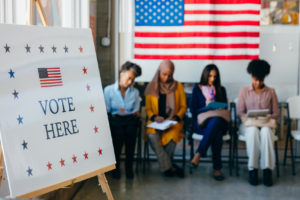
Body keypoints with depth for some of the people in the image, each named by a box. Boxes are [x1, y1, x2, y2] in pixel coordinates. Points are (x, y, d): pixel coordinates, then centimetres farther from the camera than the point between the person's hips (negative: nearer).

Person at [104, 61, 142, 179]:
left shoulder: (135, 92, 13)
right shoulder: (109, 90, 4)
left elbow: (136, 113, 10)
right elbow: (106, 112, 2)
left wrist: (125, 112, -6)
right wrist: (117, 113, -9)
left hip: (130, 120, 2)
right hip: (114, 120, -2)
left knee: (130, 131, -30)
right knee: (118, 133, -32)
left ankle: (129, 166, -13)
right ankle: (116, 165, -12)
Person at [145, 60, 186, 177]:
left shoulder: (178, 86, 10)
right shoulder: (152, 87, 9)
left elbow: (183, 106, 10)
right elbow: (148, 108, 10)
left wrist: (175, 117, -8)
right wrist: (154, 117, -10)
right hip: (155, 122, 1)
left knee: (172, 134, -35)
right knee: (152, 135, -34)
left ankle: (165, 166, -11)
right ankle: (169, 167, -24)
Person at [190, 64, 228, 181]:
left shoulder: (221, 90, 20)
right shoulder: (197, 89, 11)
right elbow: (193, 111, 4)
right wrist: (206, 106, -13)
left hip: (218, 122, 2)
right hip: (201, 124, -2)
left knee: (216, 120, -40)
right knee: (217, 133, -38)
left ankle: (199, 154, -42)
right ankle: (217, 168, -39)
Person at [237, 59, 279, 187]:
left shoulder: (271, 92, 10)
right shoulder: (244, 91, 9)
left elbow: (276, 113, 9)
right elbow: (240, 112, 4)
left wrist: (269, 118, -13)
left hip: (266, 124, 0)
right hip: (249, 124, 0)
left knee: (265, 131, -38)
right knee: (253, 130, -38)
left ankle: (267, 170, -36)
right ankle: (253, 169, -34)